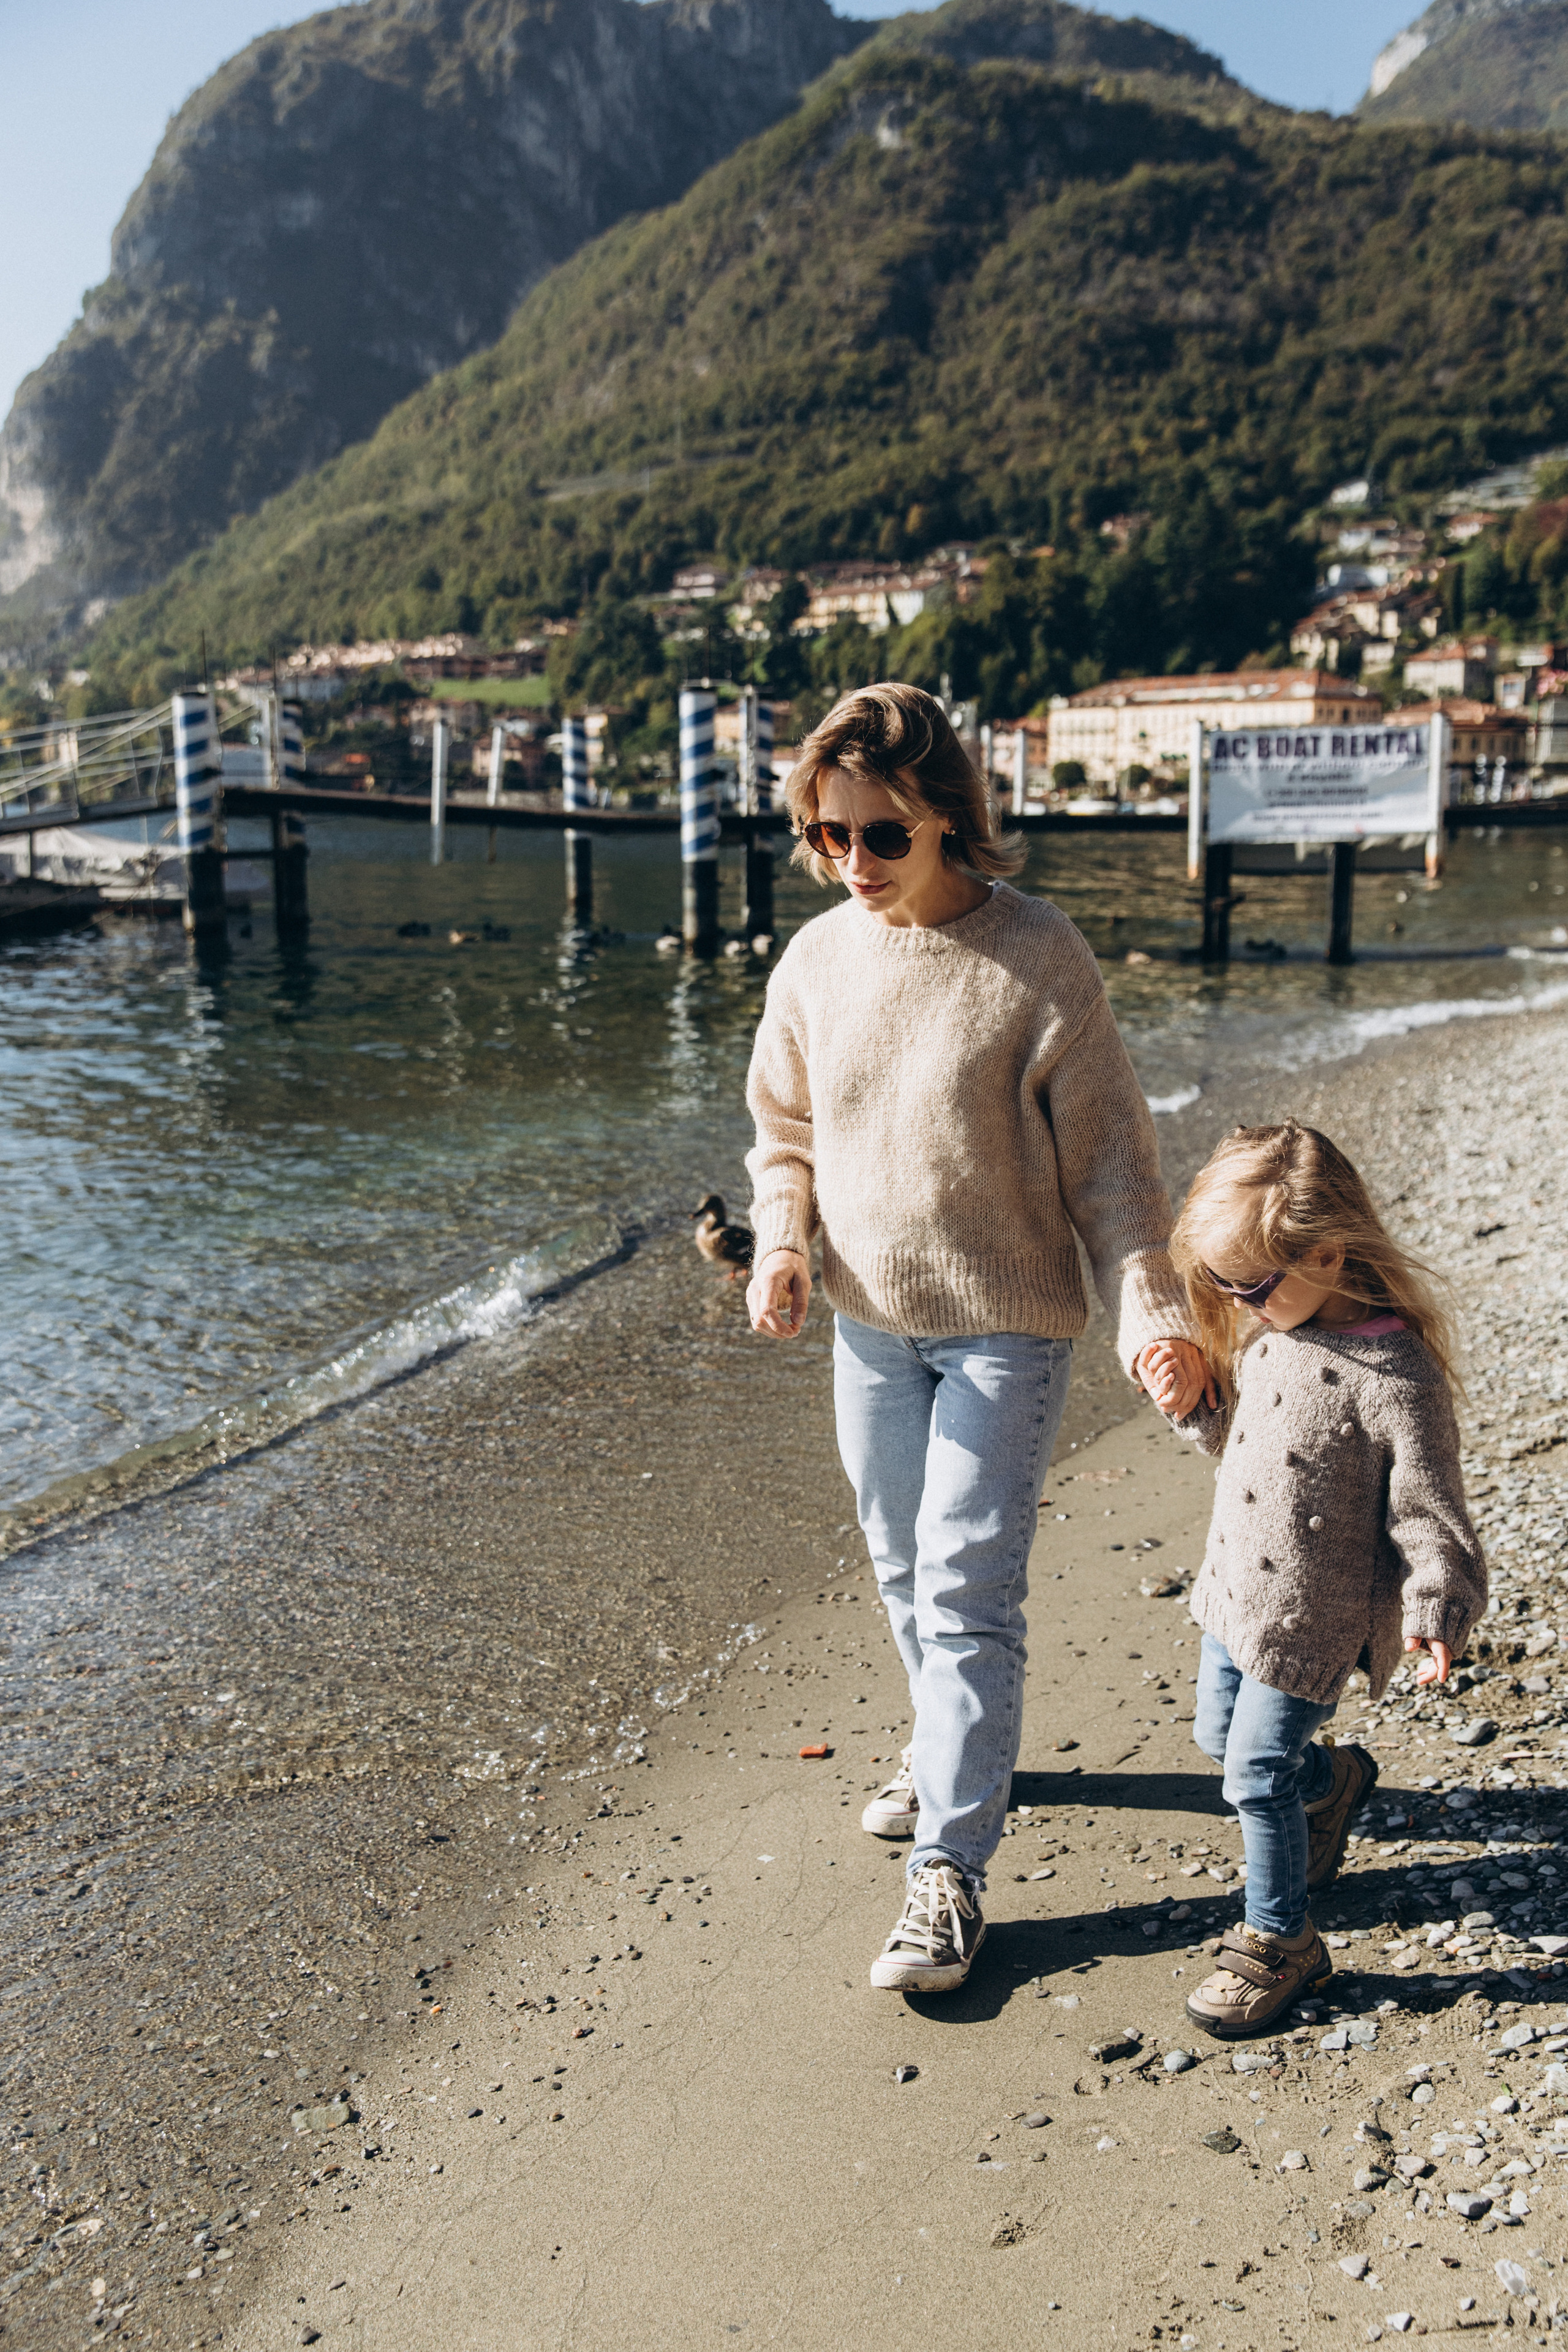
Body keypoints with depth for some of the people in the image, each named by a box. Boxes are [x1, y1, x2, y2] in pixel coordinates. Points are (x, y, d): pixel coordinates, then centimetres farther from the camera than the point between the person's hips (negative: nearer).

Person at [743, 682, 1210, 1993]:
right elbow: (785, 1135, 12)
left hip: (1006, 1328, -5)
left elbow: (1109, 1157, -10)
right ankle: (958, 1754, 42)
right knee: (905, 1575, 18)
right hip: (868, 1327, 5)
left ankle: (950, 1871, 6)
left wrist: (1153, 1314, -19)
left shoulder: (1038, 957, -14)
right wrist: (781, 1244, -7)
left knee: (968, 1593, -5)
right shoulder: (816, 961, 0)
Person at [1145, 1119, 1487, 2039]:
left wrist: (1434, 1611, -28)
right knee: (1218, 1733, 23)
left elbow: (1429, 1510, -20)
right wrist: (1192, 1400, -4)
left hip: (1313, 1617, -8)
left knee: (1258, 1772, 1)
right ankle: (1331, 1781, 53)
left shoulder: (1393, 1375, -26)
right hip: (1236, 1588, 8)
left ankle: (1279, 1943, 24)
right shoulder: (1270, 1332, -2)